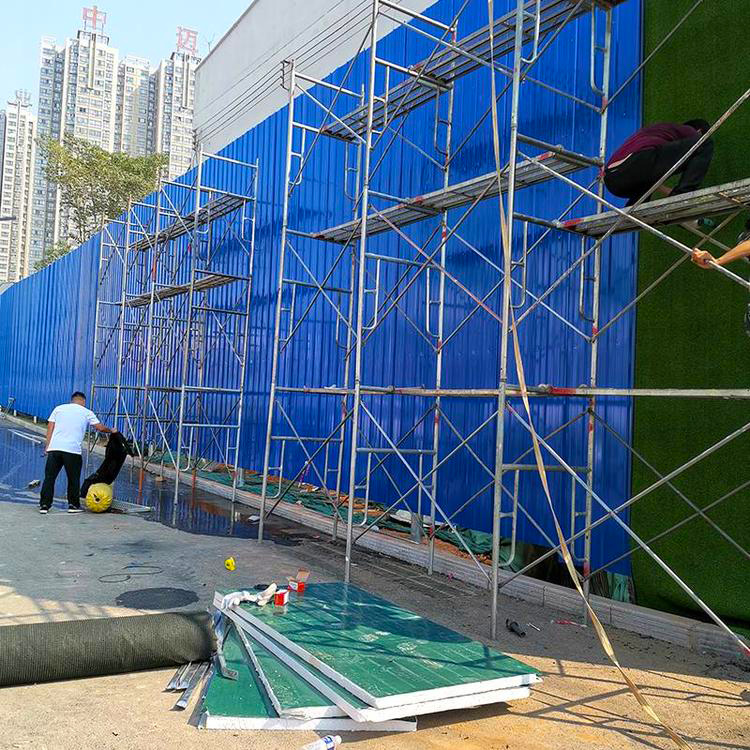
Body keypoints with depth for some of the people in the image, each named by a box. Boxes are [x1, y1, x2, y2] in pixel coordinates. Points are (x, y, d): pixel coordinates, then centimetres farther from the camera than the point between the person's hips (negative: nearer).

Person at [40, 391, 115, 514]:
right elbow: (100, 428, 8)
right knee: (73, 479, 10)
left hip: (54, 448, 2)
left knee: (49, 478, 7)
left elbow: (50, 427, 10)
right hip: (73, 450, -2)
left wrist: (47, 445, 9)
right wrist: (111, 430, 27)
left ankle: (44, 505, 7)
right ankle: (73, 505, 16)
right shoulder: (86, 412, 12)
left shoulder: (59, 408, 18)